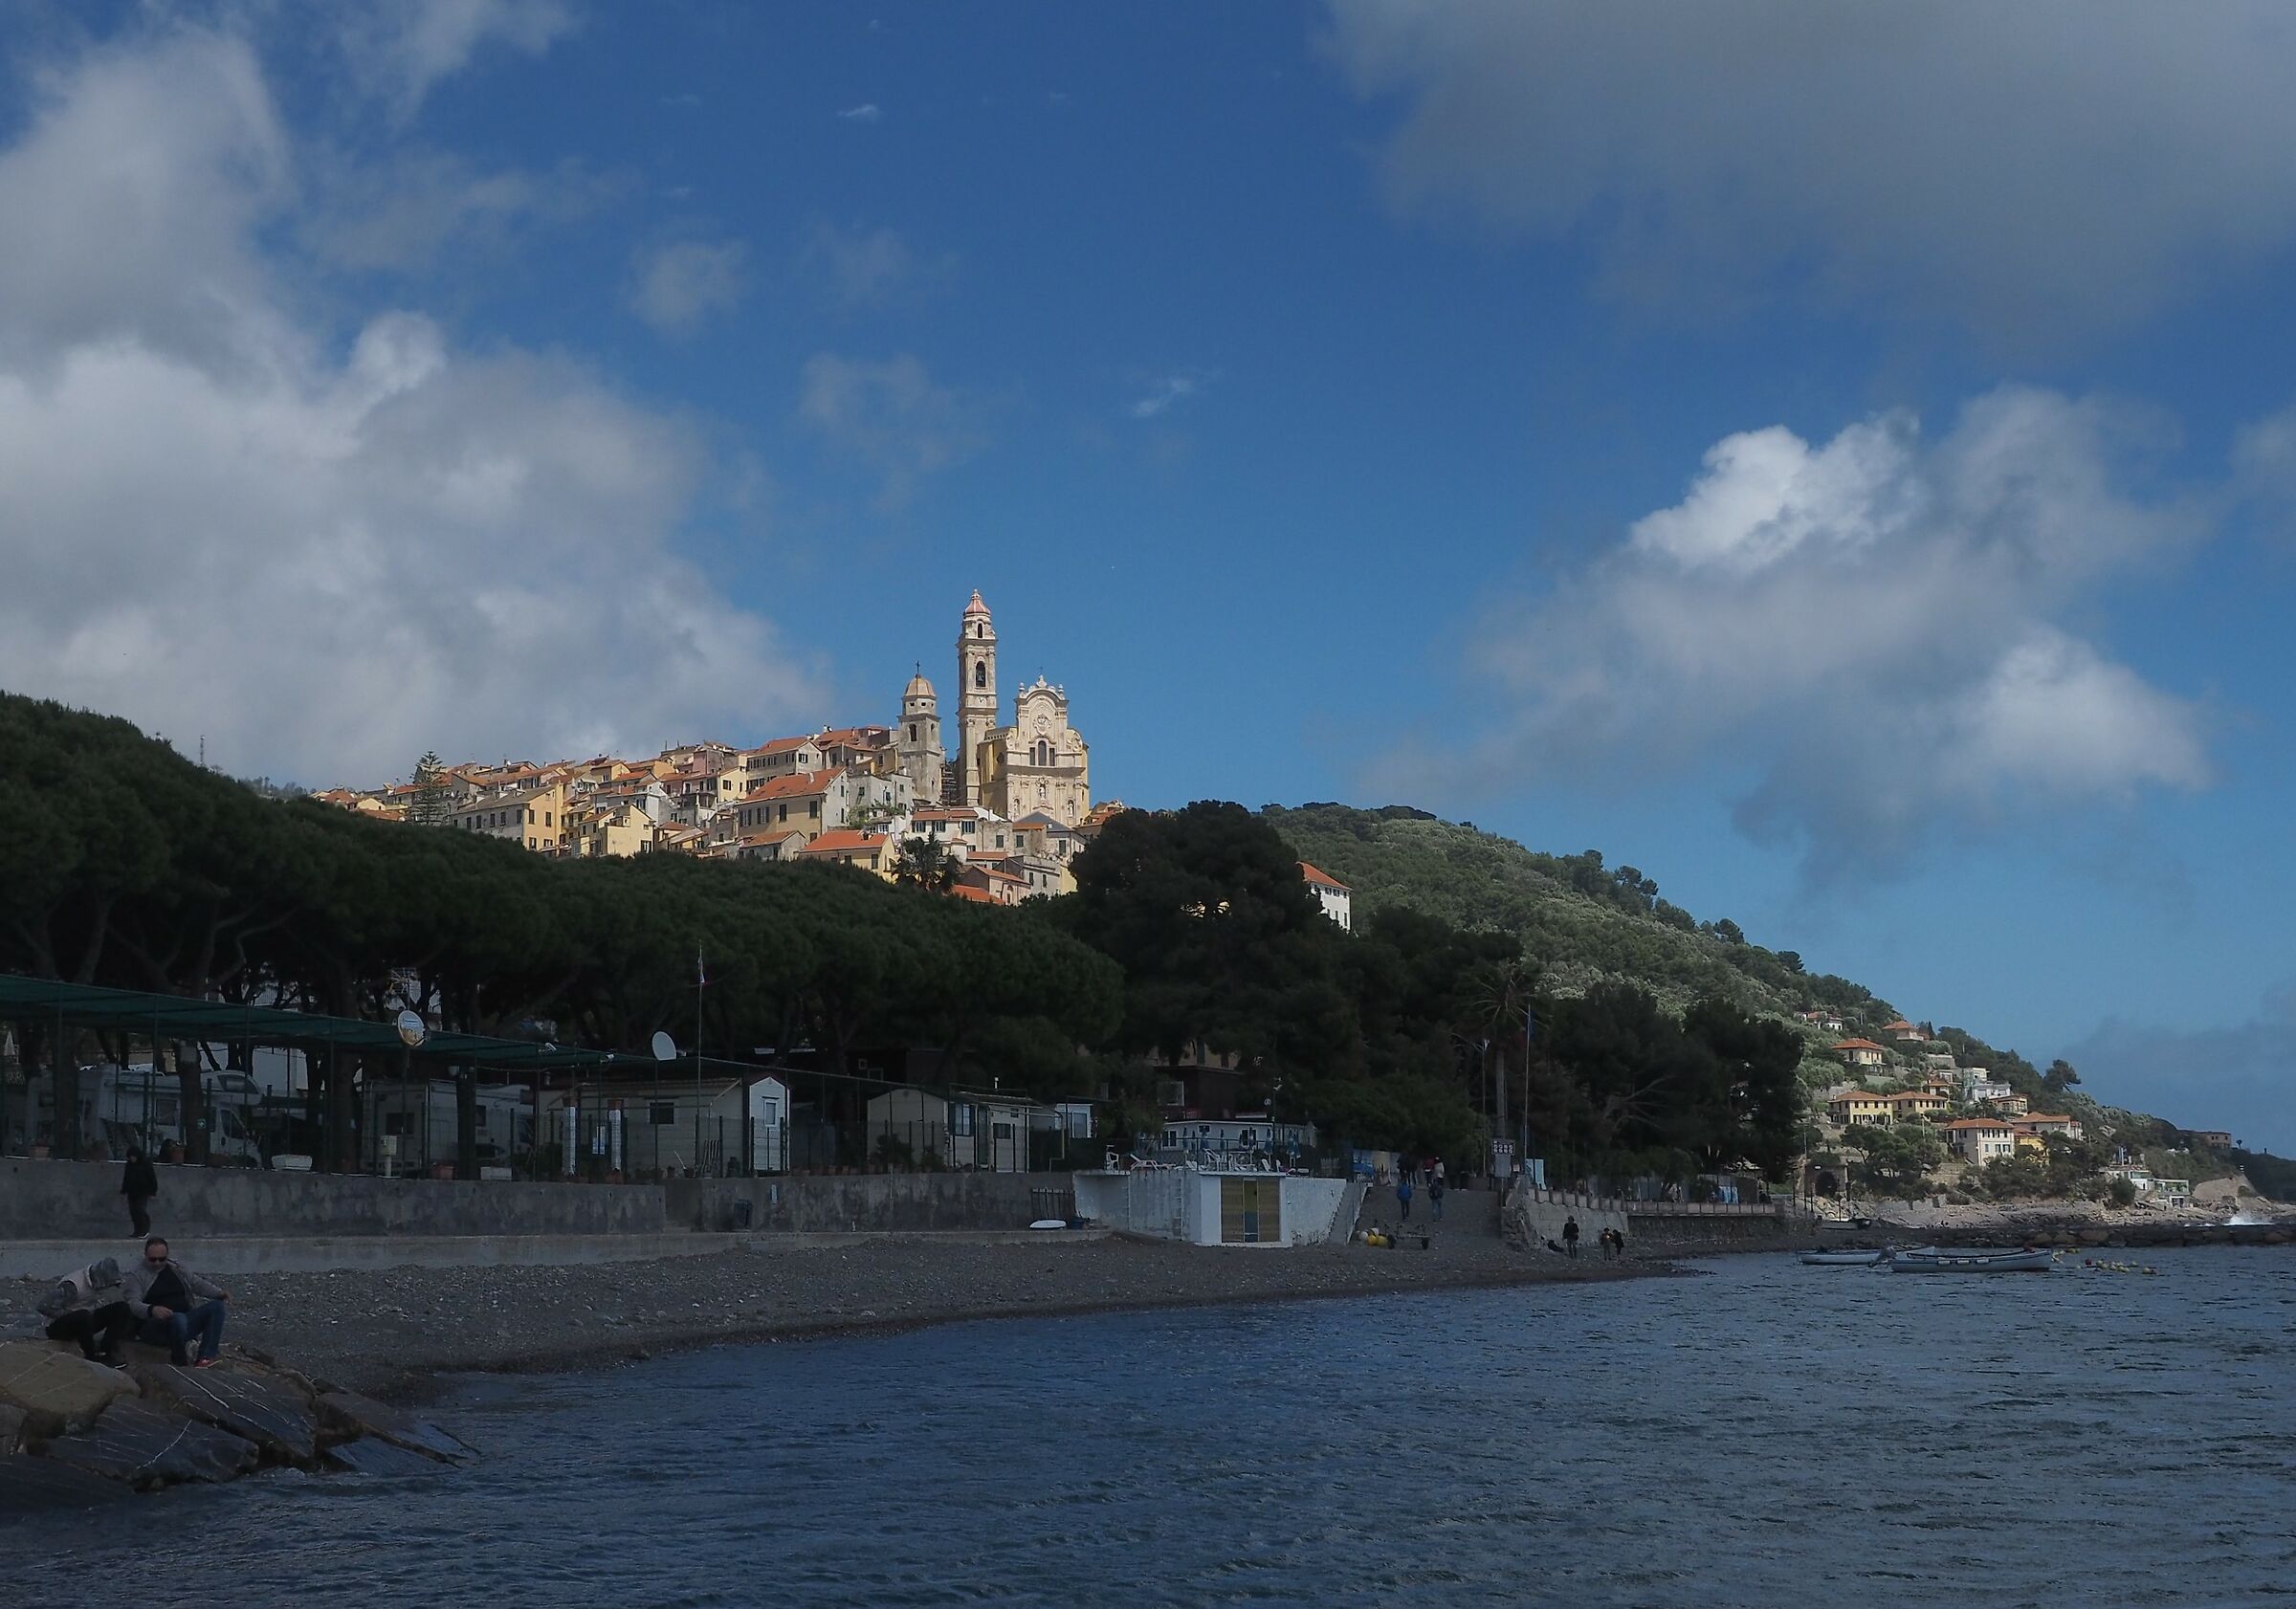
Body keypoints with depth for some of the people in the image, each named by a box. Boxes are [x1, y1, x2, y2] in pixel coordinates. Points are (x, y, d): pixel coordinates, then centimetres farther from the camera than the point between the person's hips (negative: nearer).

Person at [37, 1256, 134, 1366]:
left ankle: (105, 1353, -15)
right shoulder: (71, 1286, -28)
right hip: (57, 1327, -8)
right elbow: (44, 1307, -29)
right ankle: (92, 1357, -22)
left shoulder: (97, 1281, -5)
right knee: (83, 1316, -39)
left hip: (83, 1323, 8)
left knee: (121, 1308, -8)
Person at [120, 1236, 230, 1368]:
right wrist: (152, 1310, -36)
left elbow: (198, 1284, 16)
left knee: (216, 1305, -14)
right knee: (178, 1318, -39)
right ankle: (181, 1365, -22)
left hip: (184, 1322, 6)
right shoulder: (136, 1275, 0)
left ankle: (205, 1358, -28)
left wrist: (220, 1293, -4)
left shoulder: (177, 1268, 18)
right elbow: (133, 1303, -13)